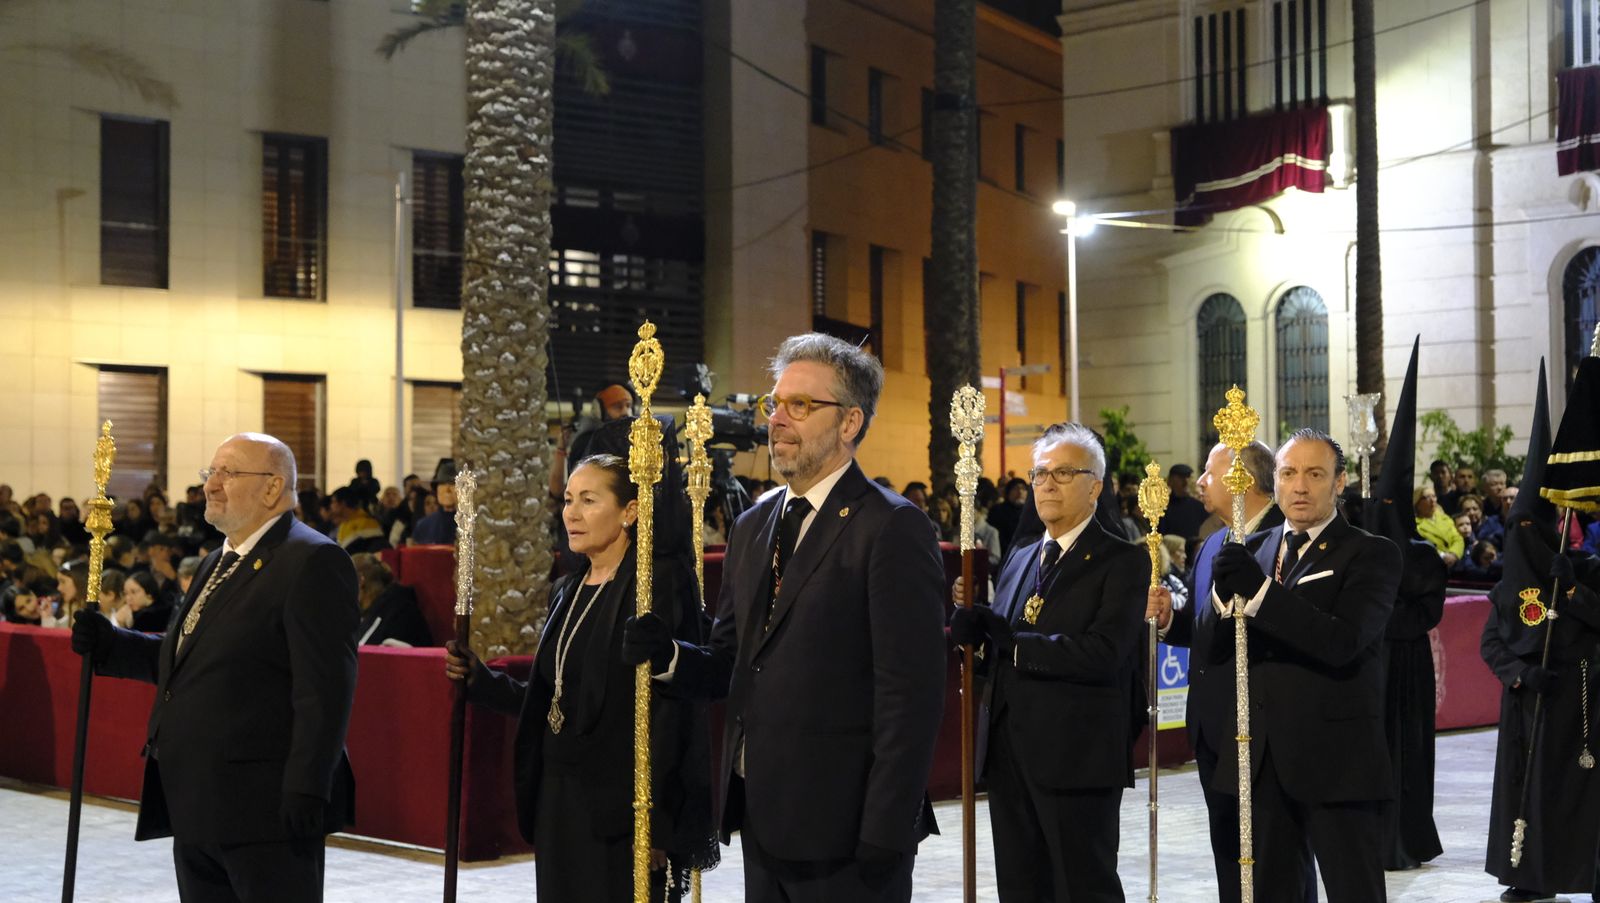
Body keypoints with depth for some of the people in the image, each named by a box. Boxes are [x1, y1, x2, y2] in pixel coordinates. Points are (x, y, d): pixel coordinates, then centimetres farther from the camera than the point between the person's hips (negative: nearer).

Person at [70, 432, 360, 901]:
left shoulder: (312, 561, -13)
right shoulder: (218, 563, 19)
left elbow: (325, 688, -19)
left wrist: (306, 790, -23)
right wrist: (107, 644, 8)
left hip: (265, 809, -9)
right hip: (197, 809, 10)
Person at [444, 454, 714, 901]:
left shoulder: (659, 583, -11)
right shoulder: (568, 591, 14)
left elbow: (669, 707, -16)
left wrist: (653, 823, -19)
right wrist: (480, 680, 5)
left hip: (619, 806, -7)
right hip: (559, 798, 7)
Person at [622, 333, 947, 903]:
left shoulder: (892, 528, -10)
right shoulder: (753, 525, 14)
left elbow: (911, 696, -15)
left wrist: (884, 839, -19)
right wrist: (668, 657, -5)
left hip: (842, 831, -7)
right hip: (762, 819, 7)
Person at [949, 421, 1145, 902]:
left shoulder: (1122, 561, -6)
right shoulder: (1019, 560, 17)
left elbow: (1104, 652, -20)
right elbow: (999, 650, 16)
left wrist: (1011, 641, -17)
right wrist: (973, 621, -6)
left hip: (1078, 756, -7)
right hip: (1010, 754, 7)